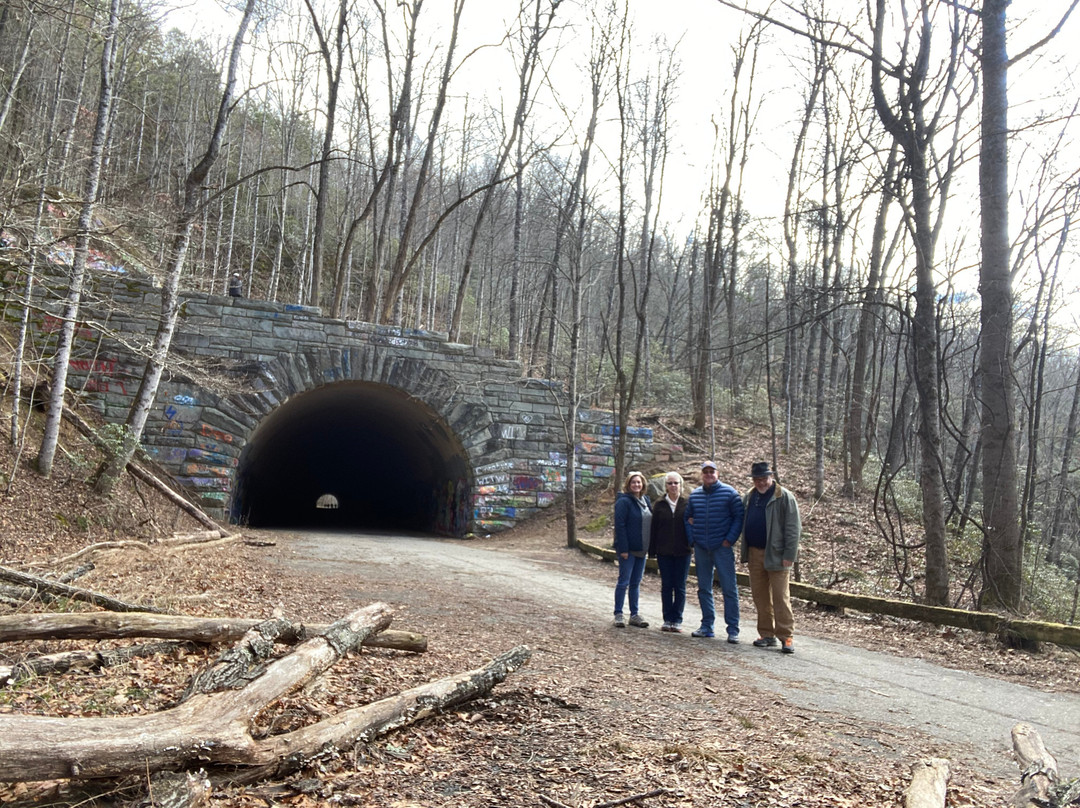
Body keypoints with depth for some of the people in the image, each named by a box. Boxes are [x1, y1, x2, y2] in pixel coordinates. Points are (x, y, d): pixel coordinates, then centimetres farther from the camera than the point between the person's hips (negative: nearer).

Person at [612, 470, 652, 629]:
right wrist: (623, 548, -20)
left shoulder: (645, 500, 11)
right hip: (628, 549, -7)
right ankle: (618, 615, 8)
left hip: (641, 549, 7)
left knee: (636, 583, 12)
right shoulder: (624, 501, -12)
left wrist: (649, 546, 9)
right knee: (624, 581, -1)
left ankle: (634, 615, 19)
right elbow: (620, 525, -16)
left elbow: (650, 523, 15)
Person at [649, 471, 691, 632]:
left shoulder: (687, 504, 1)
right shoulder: (660, 506, 5)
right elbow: (653, 530, 5)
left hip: (682, 552, -1)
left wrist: (692, 546, -8)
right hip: (664, 552, 1)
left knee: (680, 587, 4)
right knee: (666, 586, 6)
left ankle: (677, 620, 12)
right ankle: (668, 620, 14)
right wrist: (653, 552, 1)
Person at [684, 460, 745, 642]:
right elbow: (688, 518, 16)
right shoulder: (694, 494, 9)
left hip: (722, 547, -4)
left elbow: (739, 517, -4)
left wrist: (730, 539, -10)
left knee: (729, 588, -4)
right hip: (701, 548, 4)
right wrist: (692, 540, 6)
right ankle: (707, 626, 20)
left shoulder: (729, 493, -3)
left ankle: (733, 629, 2)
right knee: (704, 588, 10)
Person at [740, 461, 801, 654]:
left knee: (780, 597, -5)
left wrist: (789, 555, -15)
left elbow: (793, 528, -9)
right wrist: (744, 552, 15)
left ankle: (786, 636, 2)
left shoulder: (784, 497, -7)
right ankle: (767, 634, 20)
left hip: (776, 555, -6)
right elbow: (744, 524, 20)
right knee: (760, 596, 10)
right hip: (754, 554, 6)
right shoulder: (749, 497, 13)